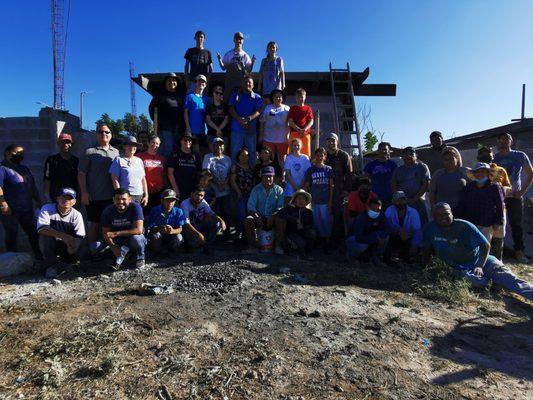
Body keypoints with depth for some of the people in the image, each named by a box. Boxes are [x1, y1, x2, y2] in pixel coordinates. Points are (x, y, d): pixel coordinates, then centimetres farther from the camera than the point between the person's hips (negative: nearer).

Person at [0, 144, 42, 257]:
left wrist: (39, 202, 20)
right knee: (12, 235, 4)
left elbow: (33, 187, 22)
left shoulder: (24, 169, 17)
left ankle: (39, 257, 21)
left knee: (34, 233, 11)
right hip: (10, 210, -6)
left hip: (27, 209, 7)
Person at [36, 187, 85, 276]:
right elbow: (41, 229, -30)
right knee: (45, 234, -31)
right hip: (49, 245, -1)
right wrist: (63, 236, -43)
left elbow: (80, 237, -15)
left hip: (67, 246, 1)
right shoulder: (47, 208, -15)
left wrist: (73, 245, -38)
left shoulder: (77, 215, -10)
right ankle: (50, 266, -19)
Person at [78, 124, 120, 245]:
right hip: (94, 197, -3)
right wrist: (84, 193, -11)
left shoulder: (116, 152, 12)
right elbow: (81, 174, -2)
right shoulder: (89, 152, 1)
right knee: (95, 224, 6)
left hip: (112, 197, 3)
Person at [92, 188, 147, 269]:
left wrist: (115, 234, -31)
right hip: (118, 241, 3)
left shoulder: (135, 207, -23)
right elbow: (106, 233, -10)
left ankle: (140, 258, -6)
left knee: (136, 238, -37)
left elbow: (138, 230, -31)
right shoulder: (108, 211, -11)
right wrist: (113, 247, -28)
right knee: (94, 247, -16)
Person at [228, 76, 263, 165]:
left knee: (252, 152, 3)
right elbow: (231, 109, 3)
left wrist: (248, 119, -22)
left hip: (251, 129, 0)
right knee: (235, 152, 0)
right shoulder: (235, 95, 14)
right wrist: (239, 119, -17)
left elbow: (258, 111, -3)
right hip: (237, 128, 0)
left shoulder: (257, 97, 11)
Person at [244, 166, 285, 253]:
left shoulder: (278, 190, 5)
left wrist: (272, 217, -22)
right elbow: (251, 205, -3)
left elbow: (280, 207, -4)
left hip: (273, 219, -1)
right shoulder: (256, 189, 6)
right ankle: (252, 246, -23)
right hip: (259, 217, 1)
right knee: (248, 220, -28)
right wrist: (257, 217, -21)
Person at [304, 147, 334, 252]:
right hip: (314, 201, 1)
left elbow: (331, 186, 1)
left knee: (326, 221, 2)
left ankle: (326, 241, 13)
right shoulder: (310, 170, 3)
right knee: (316, 221, 8)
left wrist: (330, 200, -4)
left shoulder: (329, 169, 2)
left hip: (325, 201, -1)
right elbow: (306, 186, 5)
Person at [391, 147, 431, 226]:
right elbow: (394, 187, 12)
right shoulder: (398, 170, 16)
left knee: (422, 225, -7)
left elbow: (426, 185, -2)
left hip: (418, 202, -2)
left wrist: (414, 199, -10)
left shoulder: (422, 167, 8)